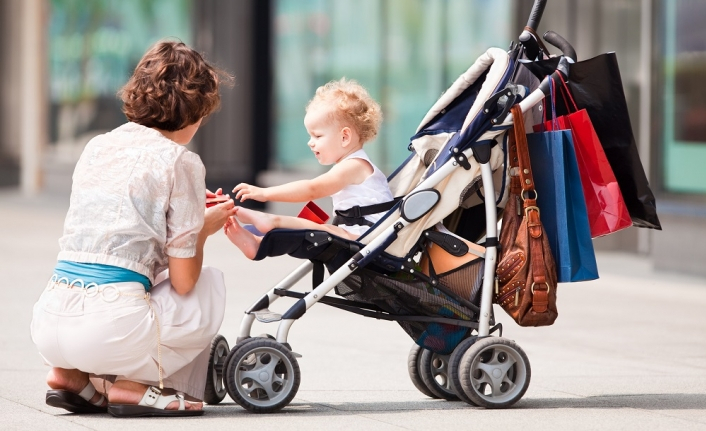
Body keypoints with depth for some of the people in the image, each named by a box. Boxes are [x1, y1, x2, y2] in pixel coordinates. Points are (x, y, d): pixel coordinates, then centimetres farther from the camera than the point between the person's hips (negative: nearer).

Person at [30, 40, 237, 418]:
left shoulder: (97, 147, 17)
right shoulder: (180, 162, -1)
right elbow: (182, 281, -1)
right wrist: (203, 229, 18)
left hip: (47, 327, 6)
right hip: (108, 326, -6)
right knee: (210, 287, 20)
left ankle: (72, 375, 15)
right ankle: (134, 385, 4)